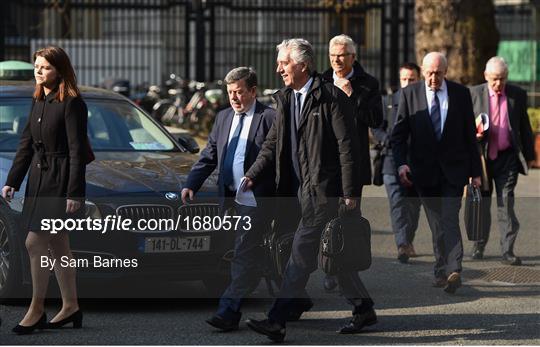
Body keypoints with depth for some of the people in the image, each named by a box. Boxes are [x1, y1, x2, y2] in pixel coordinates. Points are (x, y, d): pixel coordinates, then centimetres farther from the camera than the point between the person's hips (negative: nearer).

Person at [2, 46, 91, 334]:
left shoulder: (71, 103, -13)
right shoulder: (39, 102, 12)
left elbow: (77, 151, -16)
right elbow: (26, 145, 16)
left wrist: (74, 192, -19)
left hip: (60, 181, -8)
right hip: (39, 180, 8)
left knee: (35, 243, -11)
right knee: (58, 246, 12)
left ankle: (37, 309, -3)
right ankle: (70, 307, 18)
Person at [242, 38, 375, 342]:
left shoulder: (332, 98, -11)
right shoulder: (285, 99, 13)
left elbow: (348, 147, -12)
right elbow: (273, 144, 15)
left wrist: (350, 194, -14)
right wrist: (252, 177, 1)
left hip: (324, 189, -8)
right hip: (301, 189, 8)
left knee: (302, 251, -12)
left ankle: (278, 321, -15)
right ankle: (364, 309, 26)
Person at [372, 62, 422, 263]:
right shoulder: (390, 102, 7)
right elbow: (377, 129, 11)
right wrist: (389, 140, -8)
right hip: (393, 160, -1)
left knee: (413, 204, 11)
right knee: (397, 203, -13)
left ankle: (408, 243, 28)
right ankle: (403, 246, -22)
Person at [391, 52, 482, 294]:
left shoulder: (461, 94, 3)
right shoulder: (409, 94, 2)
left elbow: (470, 135, 6)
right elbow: (399, 134, 2)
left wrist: (476, 171, 5)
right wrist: (401, 163, -14)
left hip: (453, 169, -1)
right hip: (424, 171, 1)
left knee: (450, 219, -14)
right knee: (436, 223, 6)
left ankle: (453, 271, -23)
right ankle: (441, 271, 15)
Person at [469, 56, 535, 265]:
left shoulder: (517, 95, 4)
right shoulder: (474, 94, 1)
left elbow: (525, 127, 11)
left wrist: (529, 155, 12)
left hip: (507, 158, 0)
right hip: (481, 156, 0)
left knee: (506, 203, -7)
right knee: (481, 203, 8)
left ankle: (507, 252, -6)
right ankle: (478, 247, 22)